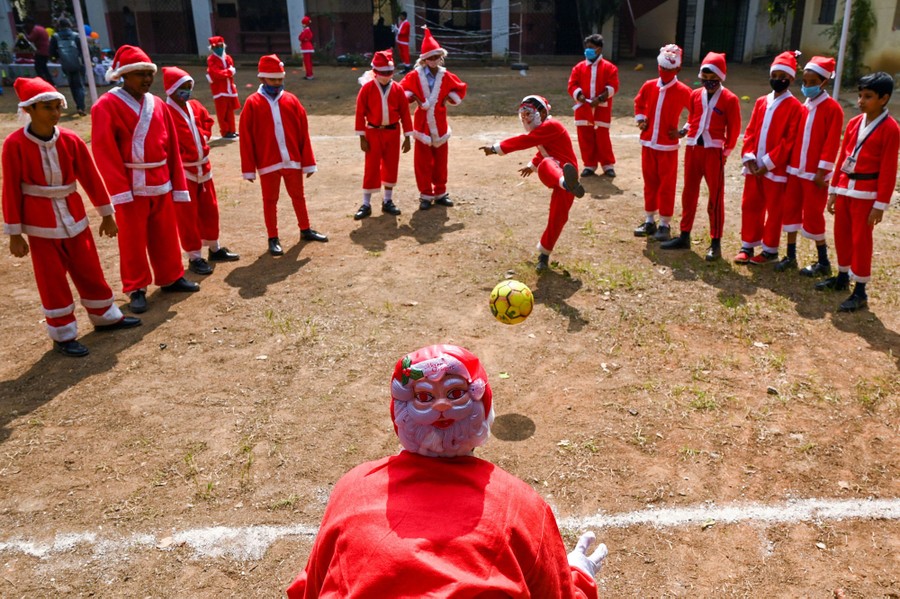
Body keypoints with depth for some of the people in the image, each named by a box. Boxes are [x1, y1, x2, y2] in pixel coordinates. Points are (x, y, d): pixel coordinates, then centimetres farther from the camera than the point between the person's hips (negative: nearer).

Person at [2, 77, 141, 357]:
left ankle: (105, 316, 33)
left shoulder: (71, 140, -5)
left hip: (74, 216, 3)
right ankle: (63, 335, 17)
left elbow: (91, 177, 2)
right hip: (40, 223, -3)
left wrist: (106, 214, 8)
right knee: (52, 280, 6)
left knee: (89, 270, 14)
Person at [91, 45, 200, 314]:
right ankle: (136, 289, 14)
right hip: (130, 186, -5)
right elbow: (104, 152, -14)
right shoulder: (107, 106, -9)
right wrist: (119, 189, -19)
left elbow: (172, 147, 9)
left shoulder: (157, 105, 8)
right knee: (132, 239, 4)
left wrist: (177, 185, 6)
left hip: (161, 184, 5)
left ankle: (171, 277, 30)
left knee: (165, 234, 15)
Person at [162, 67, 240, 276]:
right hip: (182, 171, -8)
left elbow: (207, 122, 27)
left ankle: (214, 249, 31)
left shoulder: (195, 106, 9)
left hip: (203, 166, 8)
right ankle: (194, 257, 8)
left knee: (209, 209, 16)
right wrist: (182, 154, -17)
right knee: (186, 216, 0)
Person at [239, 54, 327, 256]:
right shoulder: (252, 103, -5)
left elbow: (303, 133, 2)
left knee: (298, 196, 16)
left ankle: (305, 230, 33)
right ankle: (273, 239, 18)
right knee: (270, 200, 8)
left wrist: (308, 162, 1)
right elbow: (246, 138, -5)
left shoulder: (291, 100, 2)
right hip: (268, 163, -3)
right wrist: (248, 169, -6)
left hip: (292, 160, 3)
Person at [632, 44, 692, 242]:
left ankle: (665, 224, 10)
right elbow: (639, 103, 22)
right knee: (650, 182, 12)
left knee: (666, 184, 1)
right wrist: (641, 119, 7)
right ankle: (649, 221, 23)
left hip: (668, 145, -4)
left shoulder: (682, 91, -9)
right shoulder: (649, 86, 3)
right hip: (648, 142, 4)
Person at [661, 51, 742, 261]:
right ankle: (684, 237, 22)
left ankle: (715, 243, 4)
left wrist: (725, 152, -4)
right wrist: (685, 130, 0)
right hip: (692, 148, 5)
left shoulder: (730, 99, -5)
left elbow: (734, 130, -2)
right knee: (689, 194, 11)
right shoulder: (695, 95, 8)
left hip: (714, 151, -5)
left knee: (716, 197, -1)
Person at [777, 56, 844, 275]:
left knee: (813, 215, -1)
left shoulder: (832, 108, -9)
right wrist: (790, 163, 5)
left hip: (815, 173, -6)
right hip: (795, 170, 6)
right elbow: (795, 137, 11)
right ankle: (791, 256, 21)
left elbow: (832, 143, -13)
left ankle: (823, 262, 13)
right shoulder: (803, 107, 8)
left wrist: (822, 171, -17)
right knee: (791, 210, 9)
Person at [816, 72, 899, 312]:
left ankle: (860, 291, 8)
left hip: (866, 192, -6)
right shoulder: (854, 123, 7)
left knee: (861, 240, -1)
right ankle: (842, 278, 33)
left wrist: (880, 204, -14)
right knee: (841, 234, 15)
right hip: (844, 188, 6)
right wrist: (833, 190, 11)